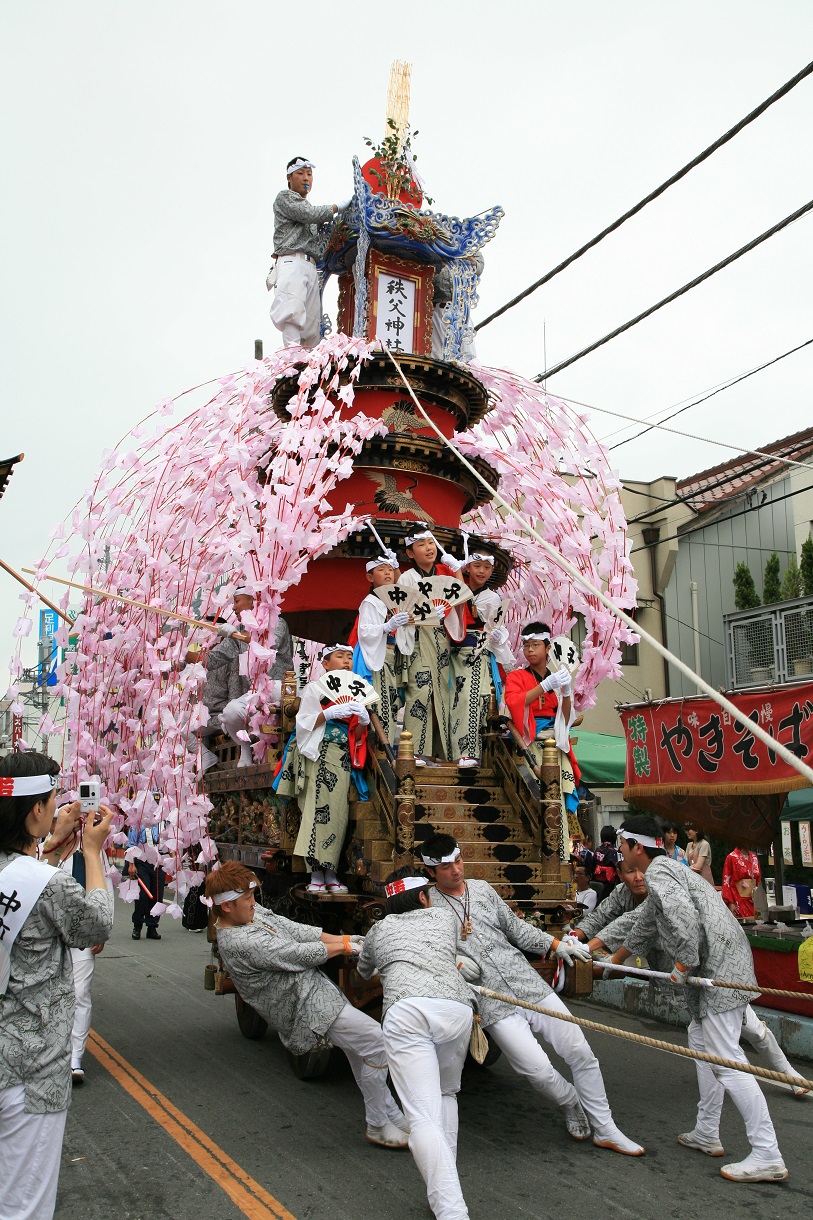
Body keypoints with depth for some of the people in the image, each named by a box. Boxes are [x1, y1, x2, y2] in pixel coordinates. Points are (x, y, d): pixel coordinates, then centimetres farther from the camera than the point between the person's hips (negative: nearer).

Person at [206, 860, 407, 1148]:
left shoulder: (251, 913, 5)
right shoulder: (240, 944, -25)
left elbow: (292, 928, 8)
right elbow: (299, 954, -20)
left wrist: (341, 938, 0)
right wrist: (344, 946, -7)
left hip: (318, 990, 10)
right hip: (310, 1007, -10)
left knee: (361, 1050, 18)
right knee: (378, 1042, -10)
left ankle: (393, 1116, 31)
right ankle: (377, 1127, 5)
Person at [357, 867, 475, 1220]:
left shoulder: (379, 930, 28)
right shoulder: (445, 917, 29)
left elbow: (363, 971, 49)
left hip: (405, 1011, -2)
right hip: (456, 1006, 2)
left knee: (423, 1117, -8)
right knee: (446, 1095, 25)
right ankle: (445, 1176, 15)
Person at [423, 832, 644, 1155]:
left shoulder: (481, 888, 11)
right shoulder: (427, 905, -3)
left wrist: (554, 945, 6)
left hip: (528, 983, 5)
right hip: (493, 1003, -4)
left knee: (581, 1053, 1)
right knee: (538, 1068, -15)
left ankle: (606, 1131, 18)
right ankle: (572, 1104, 19)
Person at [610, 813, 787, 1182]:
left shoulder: (657, 872, -11)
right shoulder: (665, 870, 21)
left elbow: (684, 916, -28)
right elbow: (644, 925, 34)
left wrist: (684, 964, -15)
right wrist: (615, 958, 44)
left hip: (720, 967, -11)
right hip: (719, 967, 11)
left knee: (726, 1059, -9)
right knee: (701, 1039, 20)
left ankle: (767, 1156, -6)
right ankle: (707, 1134, 29)